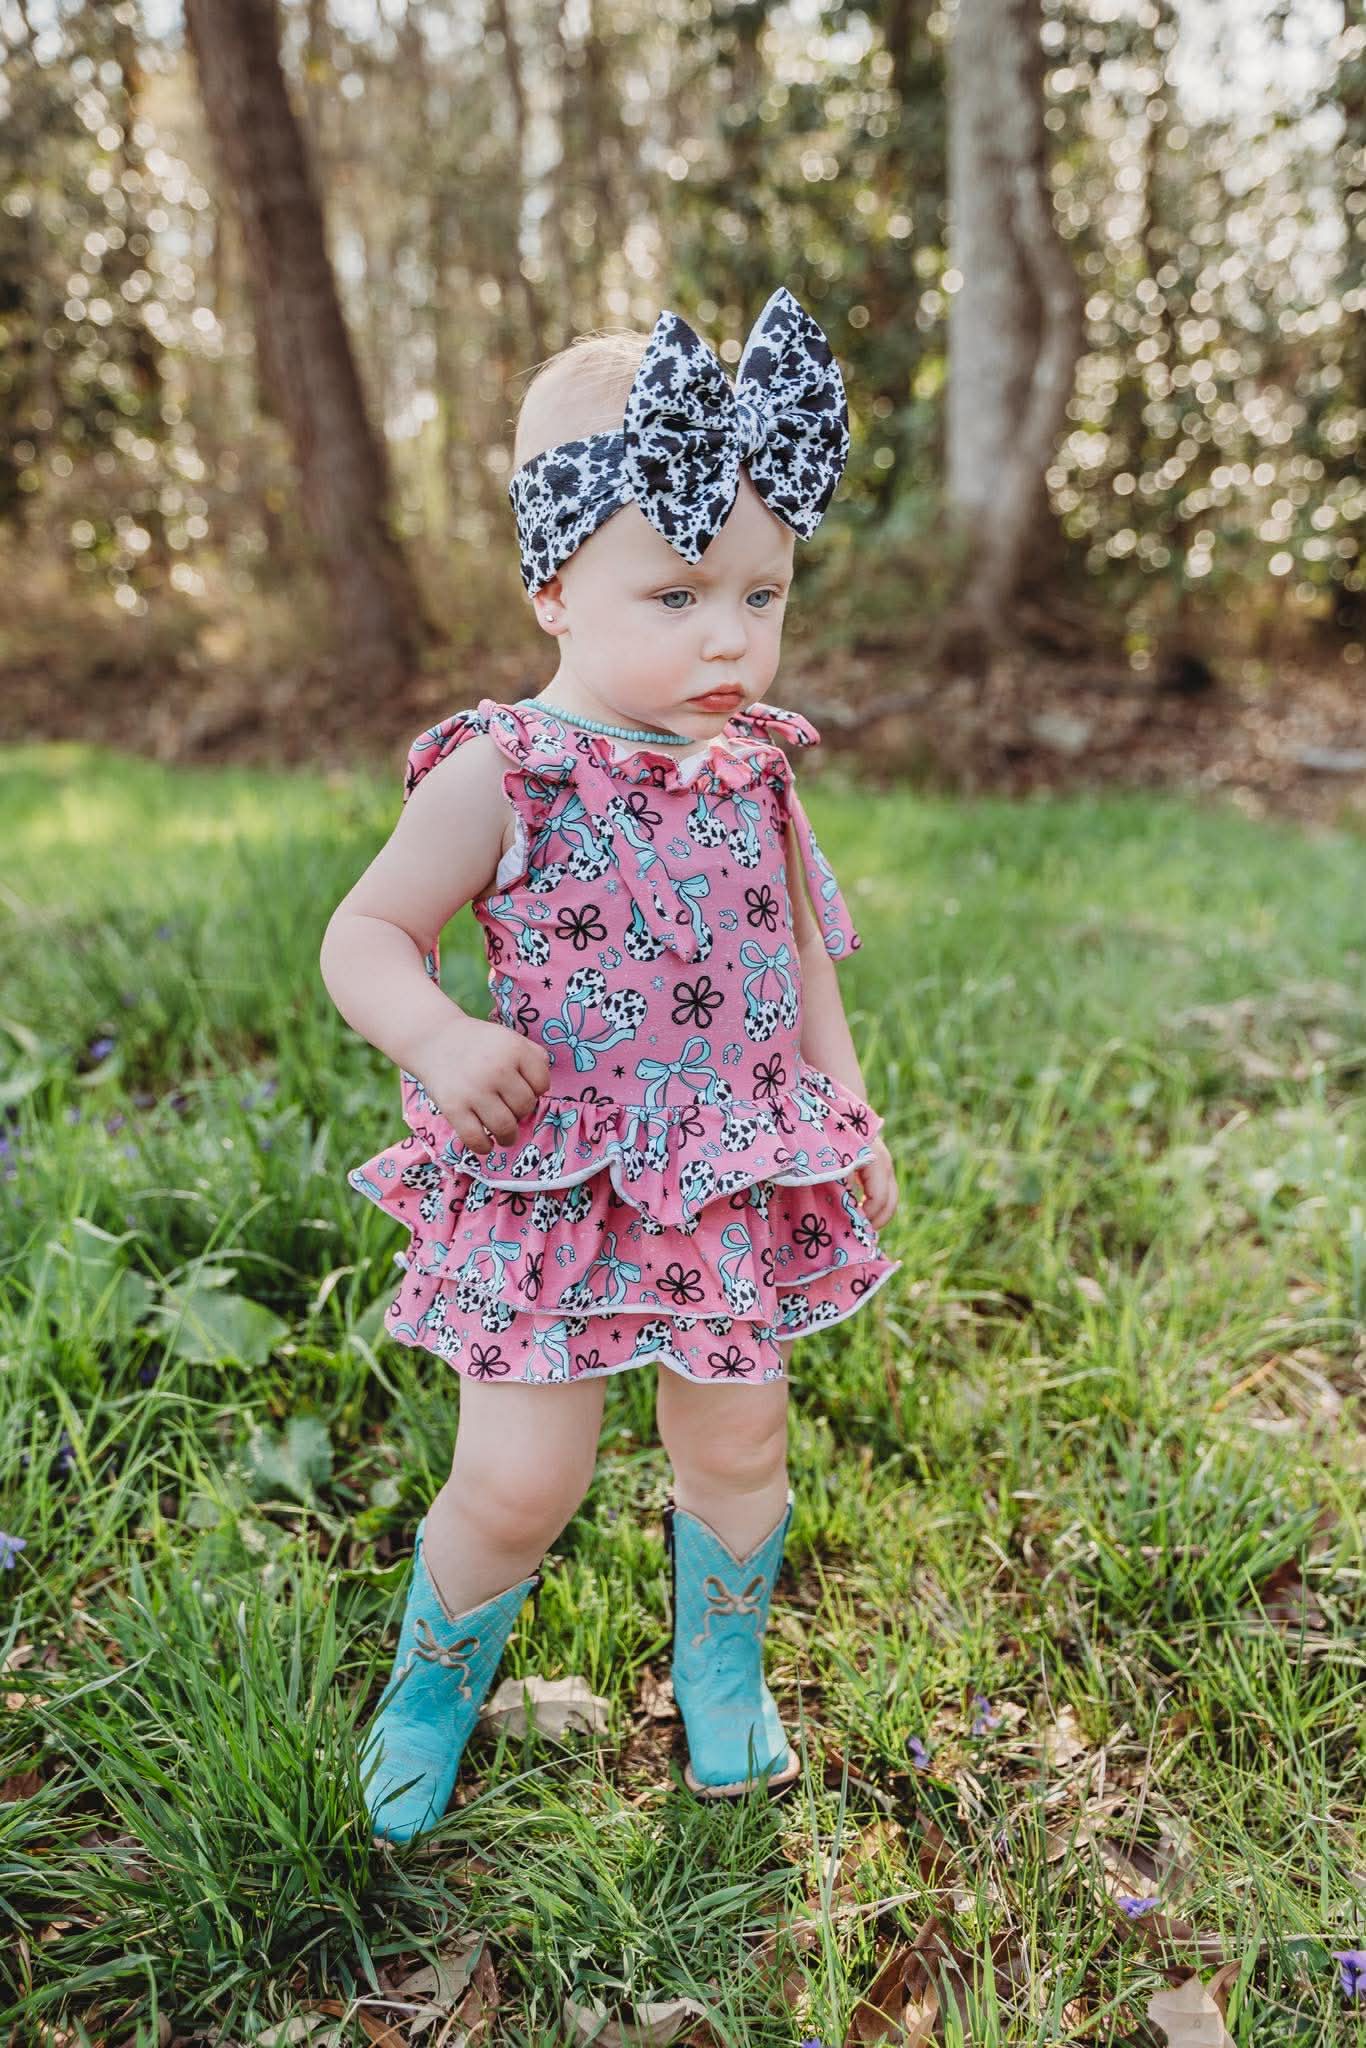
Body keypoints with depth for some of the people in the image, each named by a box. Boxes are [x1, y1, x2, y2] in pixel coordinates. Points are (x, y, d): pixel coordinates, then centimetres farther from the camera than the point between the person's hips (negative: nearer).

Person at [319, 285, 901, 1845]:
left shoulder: (755, 766, 1)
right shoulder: (500, 775, -14)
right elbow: (365, 933, -8)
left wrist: (848, 1103, 12)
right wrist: (438, 1037, -28)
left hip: (738, 1177, 5)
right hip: (553, 1182, -4)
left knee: (738, 1443, 17)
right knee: (519, 1482, 1)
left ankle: (722, 1669, 46)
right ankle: (434, 1680, 35)